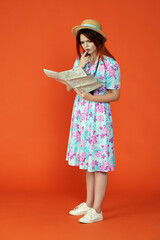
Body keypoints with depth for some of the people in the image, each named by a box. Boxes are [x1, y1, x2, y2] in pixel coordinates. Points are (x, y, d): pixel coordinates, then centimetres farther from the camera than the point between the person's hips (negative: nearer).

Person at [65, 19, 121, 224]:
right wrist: (80, 67, -7)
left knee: (99, 162, -2)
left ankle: (97, 211, 6)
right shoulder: (80, 60, 9)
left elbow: (116, 95, -10)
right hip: (81, 114, 7)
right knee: (88, 160, 14)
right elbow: (69, 87, 4)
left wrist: (92, 97, -21)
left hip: (99, 116, -6)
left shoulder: (110, 65, -10)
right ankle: (88, 204, 26)